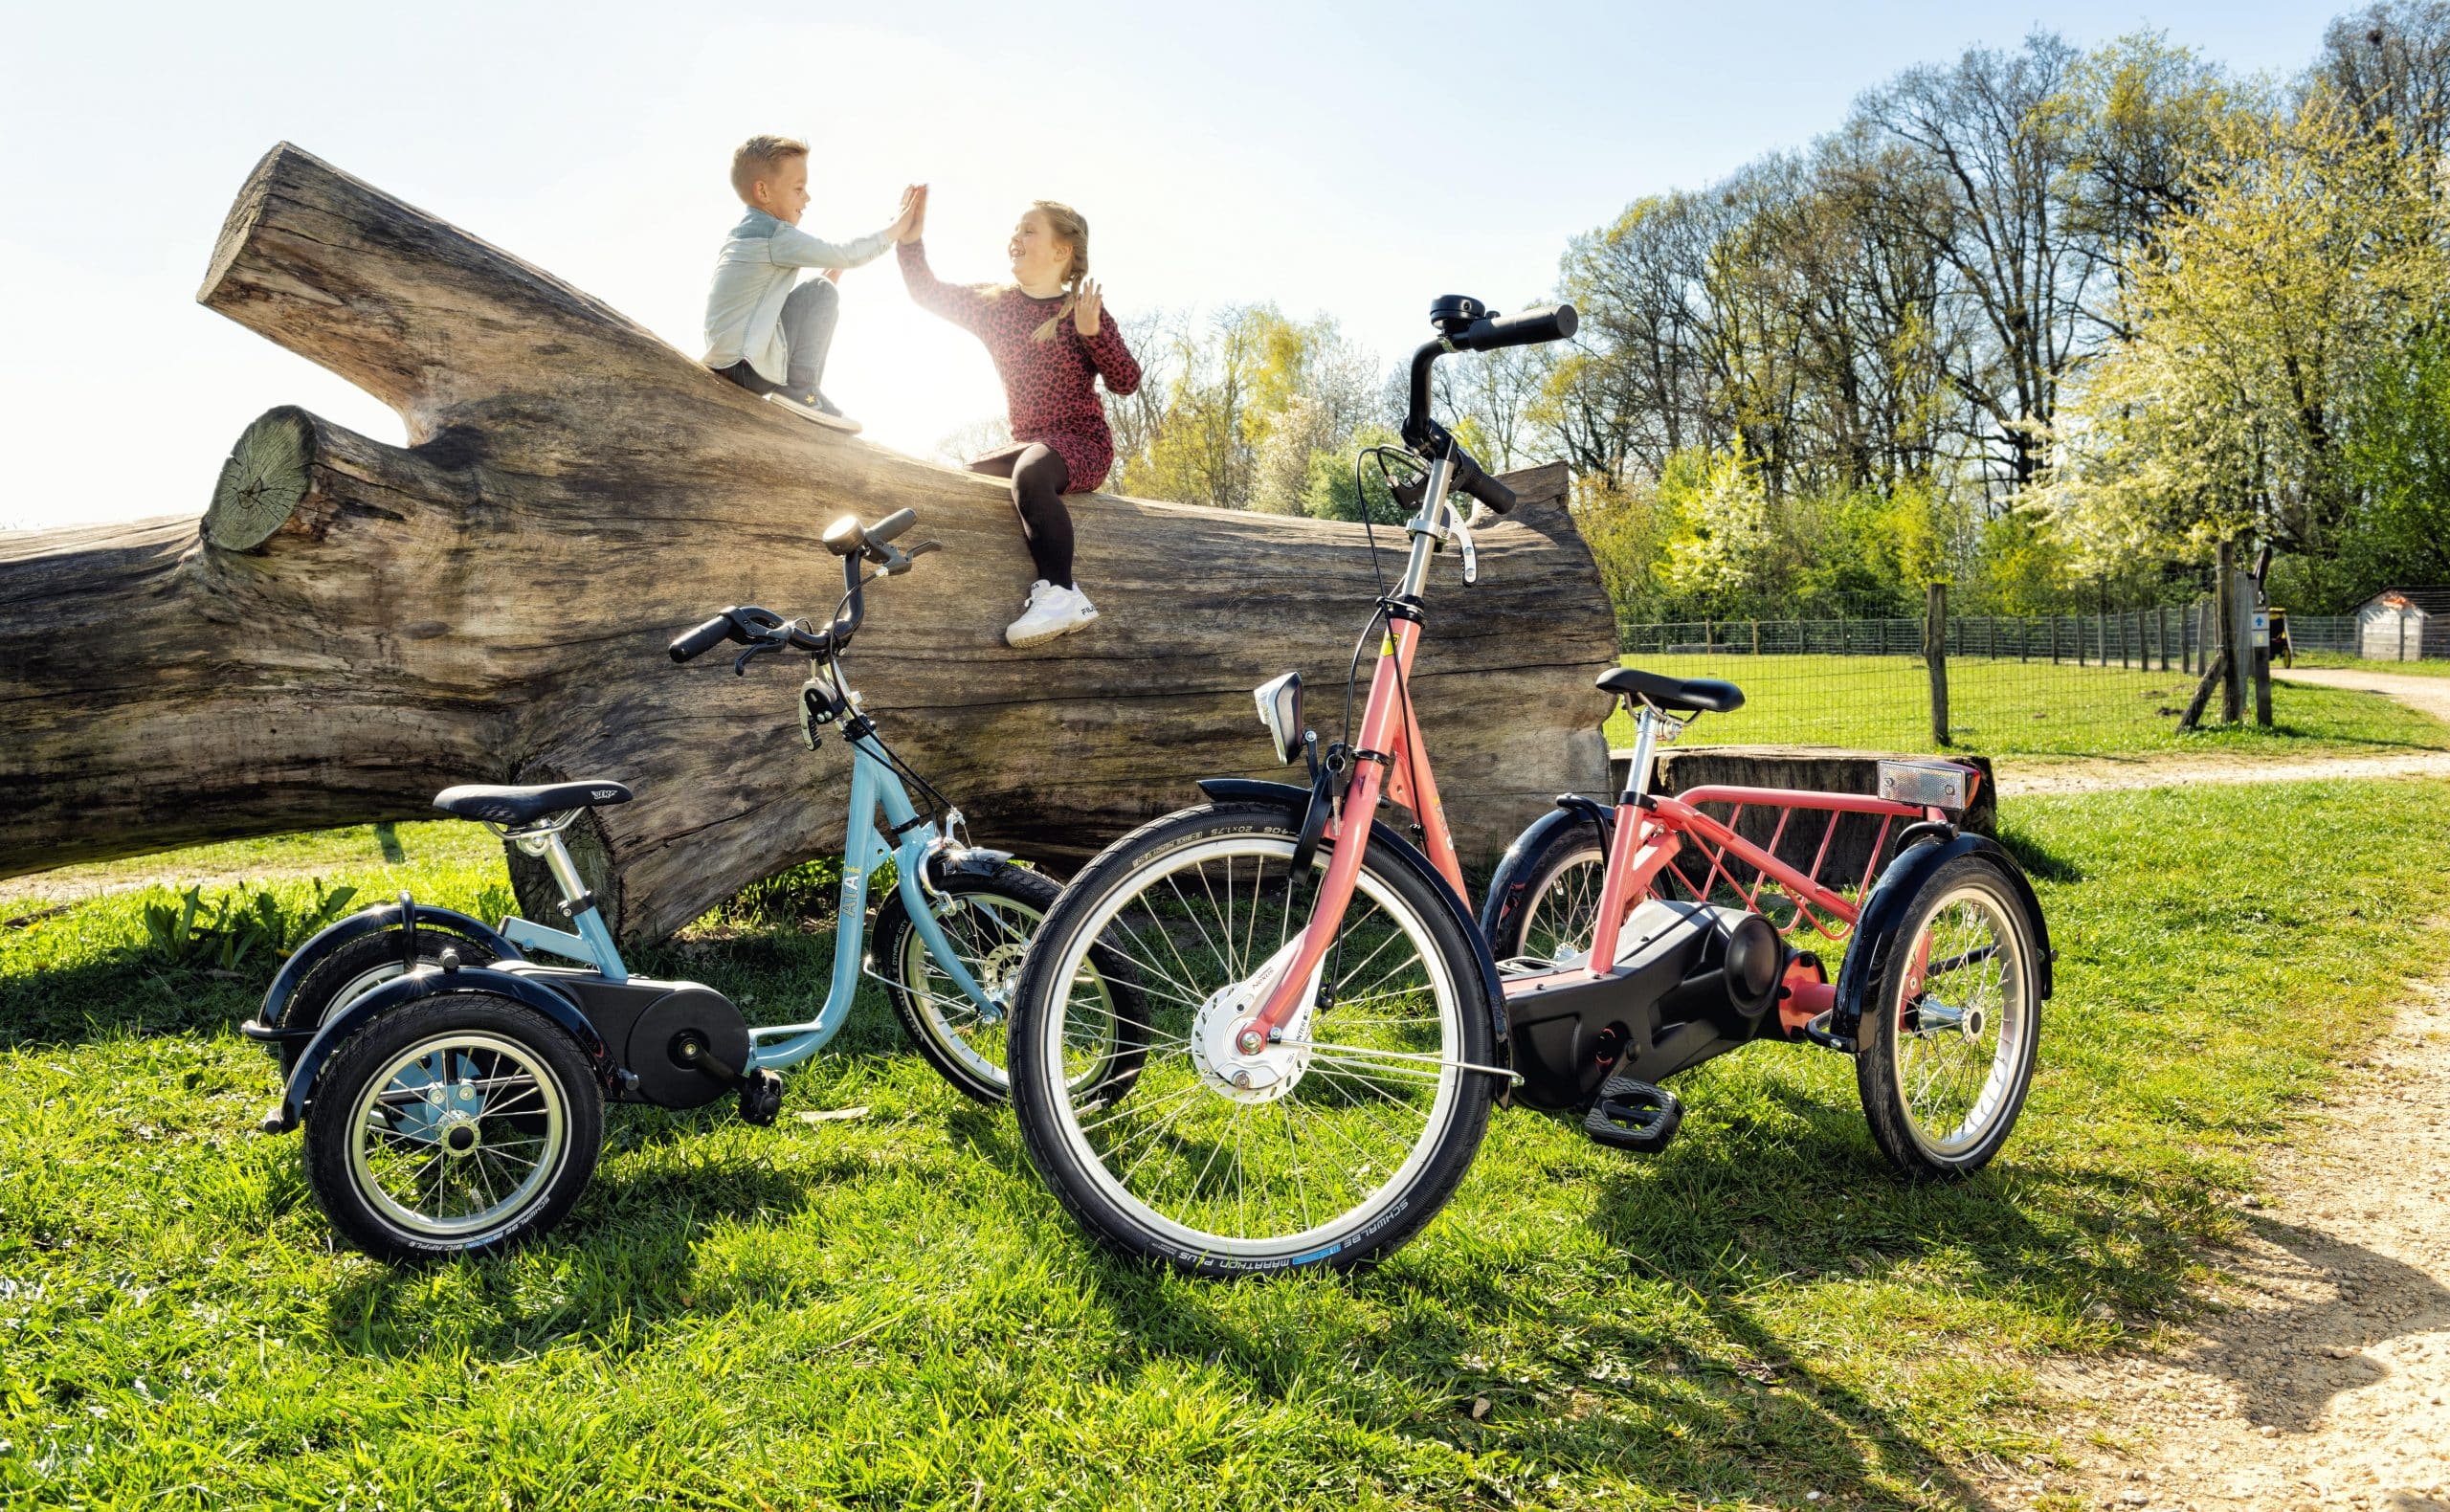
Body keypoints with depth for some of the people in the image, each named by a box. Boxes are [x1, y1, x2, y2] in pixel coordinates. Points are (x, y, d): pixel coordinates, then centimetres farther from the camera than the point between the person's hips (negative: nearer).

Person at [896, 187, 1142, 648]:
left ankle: (1060, 593, -37)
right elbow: (930, 294, 11)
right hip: (1027, 443, 7)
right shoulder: (996, 305, 10)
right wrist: (910, 239, -4)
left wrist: (1093, 332, -26)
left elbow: (1126, 382, -12)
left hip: (1083, 443, -7)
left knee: (1030, 472, -37)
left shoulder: (1082, 310, -4)